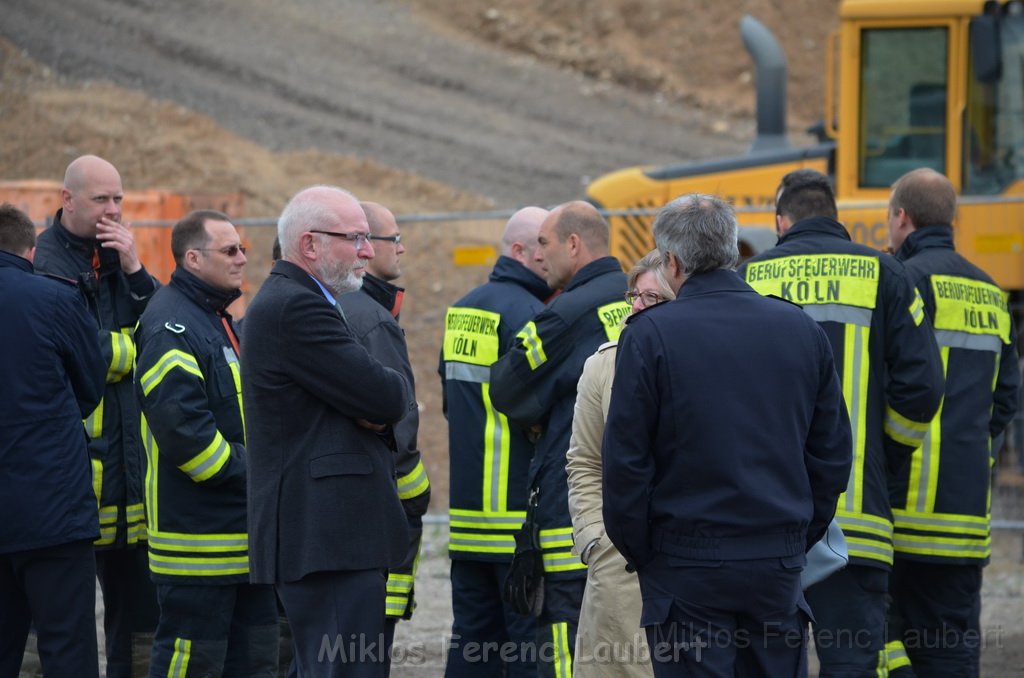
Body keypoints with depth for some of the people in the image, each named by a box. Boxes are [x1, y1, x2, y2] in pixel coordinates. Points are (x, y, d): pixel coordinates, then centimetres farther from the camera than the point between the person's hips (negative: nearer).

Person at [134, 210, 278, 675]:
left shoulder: (220, 321, 19)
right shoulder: (171, 325, -14)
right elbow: (180, 423, -25)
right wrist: (244, 472, -18)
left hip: (243, 530, 10)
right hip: (198, 533, -10)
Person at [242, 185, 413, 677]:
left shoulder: (286, 301, 20)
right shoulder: (296, 308, -14)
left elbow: (389, 405, 20)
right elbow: (389, 397, -18)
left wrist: (376, 411, -3)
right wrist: (395, 390, 5)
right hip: (330, 540, -11)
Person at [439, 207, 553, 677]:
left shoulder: (461, 311, 14)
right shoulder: (525, 312, -14)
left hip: (468, 512, 8)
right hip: (519, 516, -8)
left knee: (472, 638, 11)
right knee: (531, 640, -5)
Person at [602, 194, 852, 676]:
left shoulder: (649, 335, -8)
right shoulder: (801, 330, 6)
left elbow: (625, 460, -9)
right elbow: (832, 455, 10)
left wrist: (638, 552, 3)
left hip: (687, 568, -4)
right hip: (779, 564, 4)